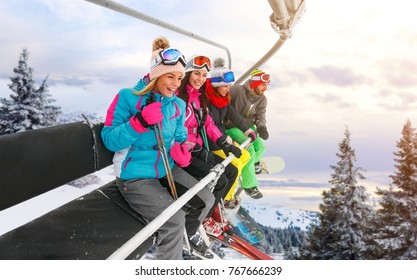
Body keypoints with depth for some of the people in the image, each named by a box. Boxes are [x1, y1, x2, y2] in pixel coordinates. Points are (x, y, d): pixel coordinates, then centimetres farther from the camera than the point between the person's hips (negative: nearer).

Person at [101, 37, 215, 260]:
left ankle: (179, 242, 27)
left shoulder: (178, 105, 5)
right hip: (135, 177, -7)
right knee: (174, 219, -23)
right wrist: (140, 121, -30)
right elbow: (109, 140, -16)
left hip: (167, 170, 7)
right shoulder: (128, 97, -13)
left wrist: (180, 150, -11)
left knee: (205, 200, 3)